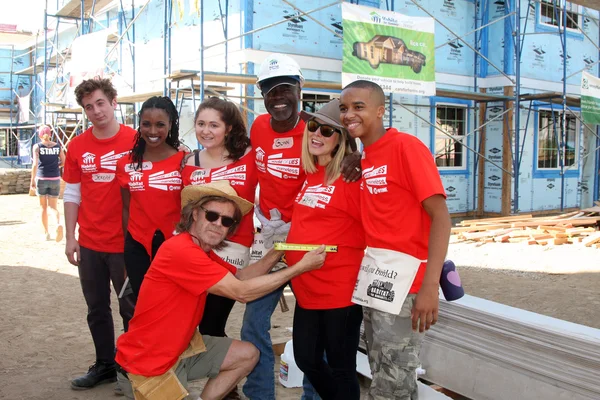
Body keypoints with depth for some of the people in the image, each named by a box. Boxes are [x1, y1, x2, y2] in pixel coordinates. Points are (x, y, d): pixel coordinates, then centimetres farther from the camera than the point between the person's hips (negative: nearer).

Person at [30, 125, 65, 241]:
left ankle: (46, 233, 20)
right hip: (55, 179, 1)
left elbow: (35, 164, -12)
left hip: (41, 179, -1)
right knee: (53, 207, 5)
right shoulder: (57, 146, 3)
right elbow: (64, 162, 4)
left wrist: (32, 180, -10)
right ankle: (58, 223, -26)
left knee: (44, 207, 13)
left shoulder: (37, 146, -3)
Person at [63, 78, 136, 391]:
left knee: (131, 308, 7)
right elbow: (72, 196, 8)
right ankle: (105, 366, 29)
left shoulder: (135, 141, -7)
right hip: (89, 244, 4)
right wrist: (70, 238, 4)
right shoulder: (77, 147, 4)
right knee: (97, 309, 14)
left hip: (126, 242, -4)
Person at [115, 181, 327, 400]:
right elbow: (242, 292, -25)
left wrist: (277, 252, -7)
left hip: (179, 346, 10)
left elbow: (241, 277, 8)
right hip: (145, 366, -10)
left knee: (248, 355, 10)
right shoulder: (181, 251, -26)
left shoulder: (202, 250, 7)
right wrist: (301, 267, -21)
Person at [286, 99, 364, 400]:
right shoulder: (309, 174, 9)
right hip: (307, 288, 8)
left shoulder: (352, 176, -13)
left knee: (341, 367, 8)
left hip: (340, 289, -7)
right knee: (307, 359, 19)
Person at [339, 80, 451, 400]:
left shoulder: (406, 146, -11)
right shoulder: (363, 160, 11)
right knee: (380, 373, 17)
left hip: (404, 276, -7)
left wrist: (429, 286, -24)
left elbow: (440, 216, -17)